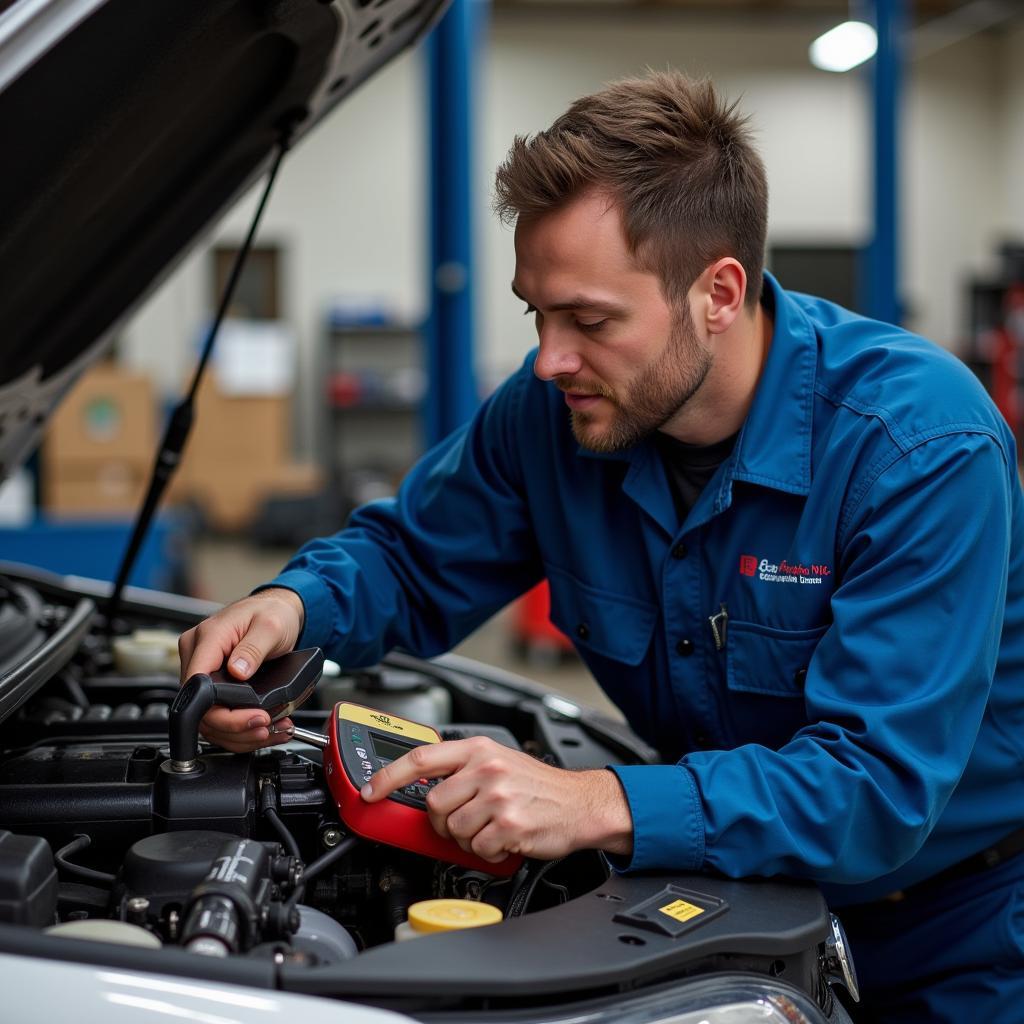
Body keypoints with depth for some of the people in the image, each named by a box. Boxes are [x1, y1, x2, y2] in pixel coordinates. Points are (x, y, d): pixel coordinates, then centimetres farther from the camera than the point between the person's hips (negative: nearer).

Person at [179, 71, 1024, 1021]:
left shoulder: (921, 443, -30)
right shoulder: (555, 409, -13)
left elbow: (880, 786, -36)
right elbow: (409, 556, 4)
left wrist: (599, 805, -47)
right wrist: (289, 605, -20)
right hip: (743, 892, 4)